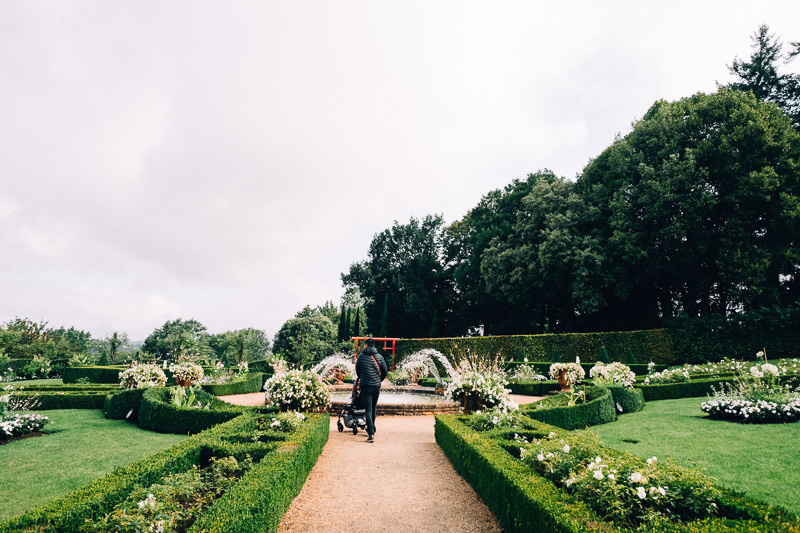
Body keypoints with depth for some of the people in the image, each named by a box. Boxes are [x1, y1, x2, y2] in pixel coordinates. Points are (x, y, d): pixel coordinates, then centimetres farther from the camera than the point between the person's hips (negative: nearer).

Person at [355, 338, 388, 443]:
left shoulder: (361, 356, 0)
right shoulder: (379, 357, 3)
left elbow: (357, 370, 12)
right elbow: (385, 372, 7)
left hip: (365, 386, -2)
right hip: (376, 387, 3)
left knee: (368, 410, -3)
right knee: (373, 409, 17)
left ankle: (371, 434, -12)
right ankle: (371, 430, 30)